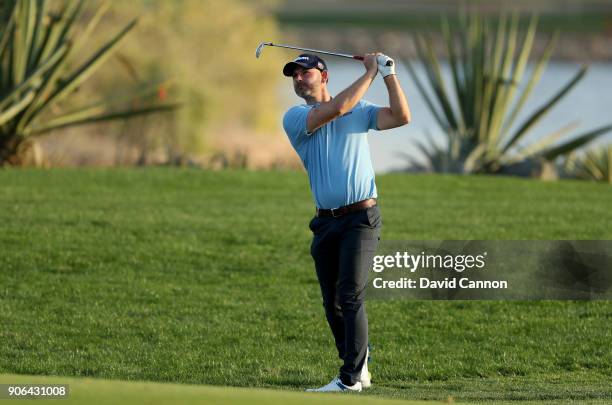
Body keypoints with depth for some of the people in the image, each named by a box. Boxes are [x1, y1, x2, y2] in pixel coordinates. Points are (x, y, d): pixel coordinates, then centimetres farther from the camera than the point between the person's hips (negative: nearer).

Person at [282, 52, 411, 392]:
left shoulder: (360, 110, 10)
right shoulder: (294, 118, 5)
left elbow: (401, 117, -3)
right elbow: (336, 109, -11)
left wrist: (389, 74, -8)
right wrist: (370, 73, -5)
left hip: (360, 217, -3)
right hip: (325, 222, 3)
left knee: (351, 296, -13)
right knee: (333, 303, 6)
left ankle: (350, 378, -16)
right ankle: (360, 368, 20)